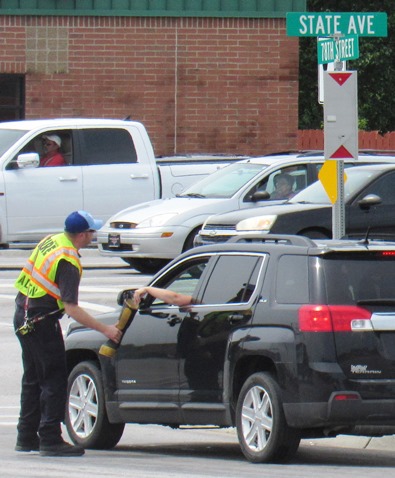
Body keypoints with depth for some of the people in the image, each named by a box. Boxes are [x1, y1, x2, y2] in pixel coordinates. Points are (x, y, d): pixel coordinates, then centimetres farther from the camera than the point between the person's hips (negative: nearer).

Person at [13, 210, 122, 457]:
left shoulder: (51, 241, 5)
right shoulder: (68, 262, -22)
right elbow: (72, 308, -25)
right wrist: (105, 329, -22)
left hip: (24, 314, 10)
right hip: (41, 321, -10)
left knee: (33, 379, 16)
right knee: (55, 381, -5)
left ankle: (27, 438, 21)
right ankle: (50, 439, -7)